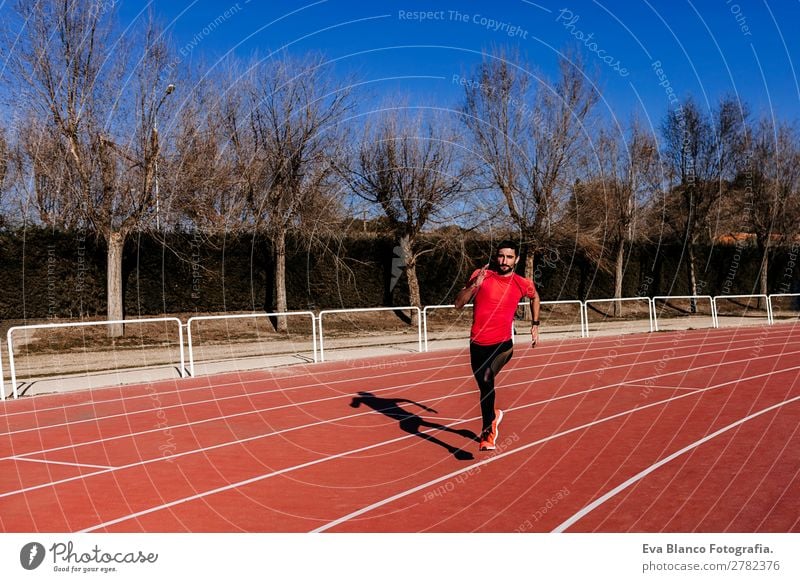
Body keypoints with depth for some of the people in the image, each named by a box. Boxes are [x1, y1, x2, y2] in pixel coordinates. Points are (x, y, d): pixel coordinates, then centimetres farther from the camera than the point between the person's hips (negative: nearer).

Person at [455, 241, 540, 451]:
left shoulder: (523, 284, 0)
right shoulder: (481, 275, -3)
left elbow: (534, 297, 24)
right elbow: (458, 304, -6)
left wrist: (535, 325, 21)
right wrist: (474, 285, -19)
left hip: (502, 343, -2)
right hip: (478, 344, 2)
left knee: (486, 379, -28)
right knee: (485, 387, 15)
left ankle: (487, 431, -14)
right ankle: (493, 416, 46)